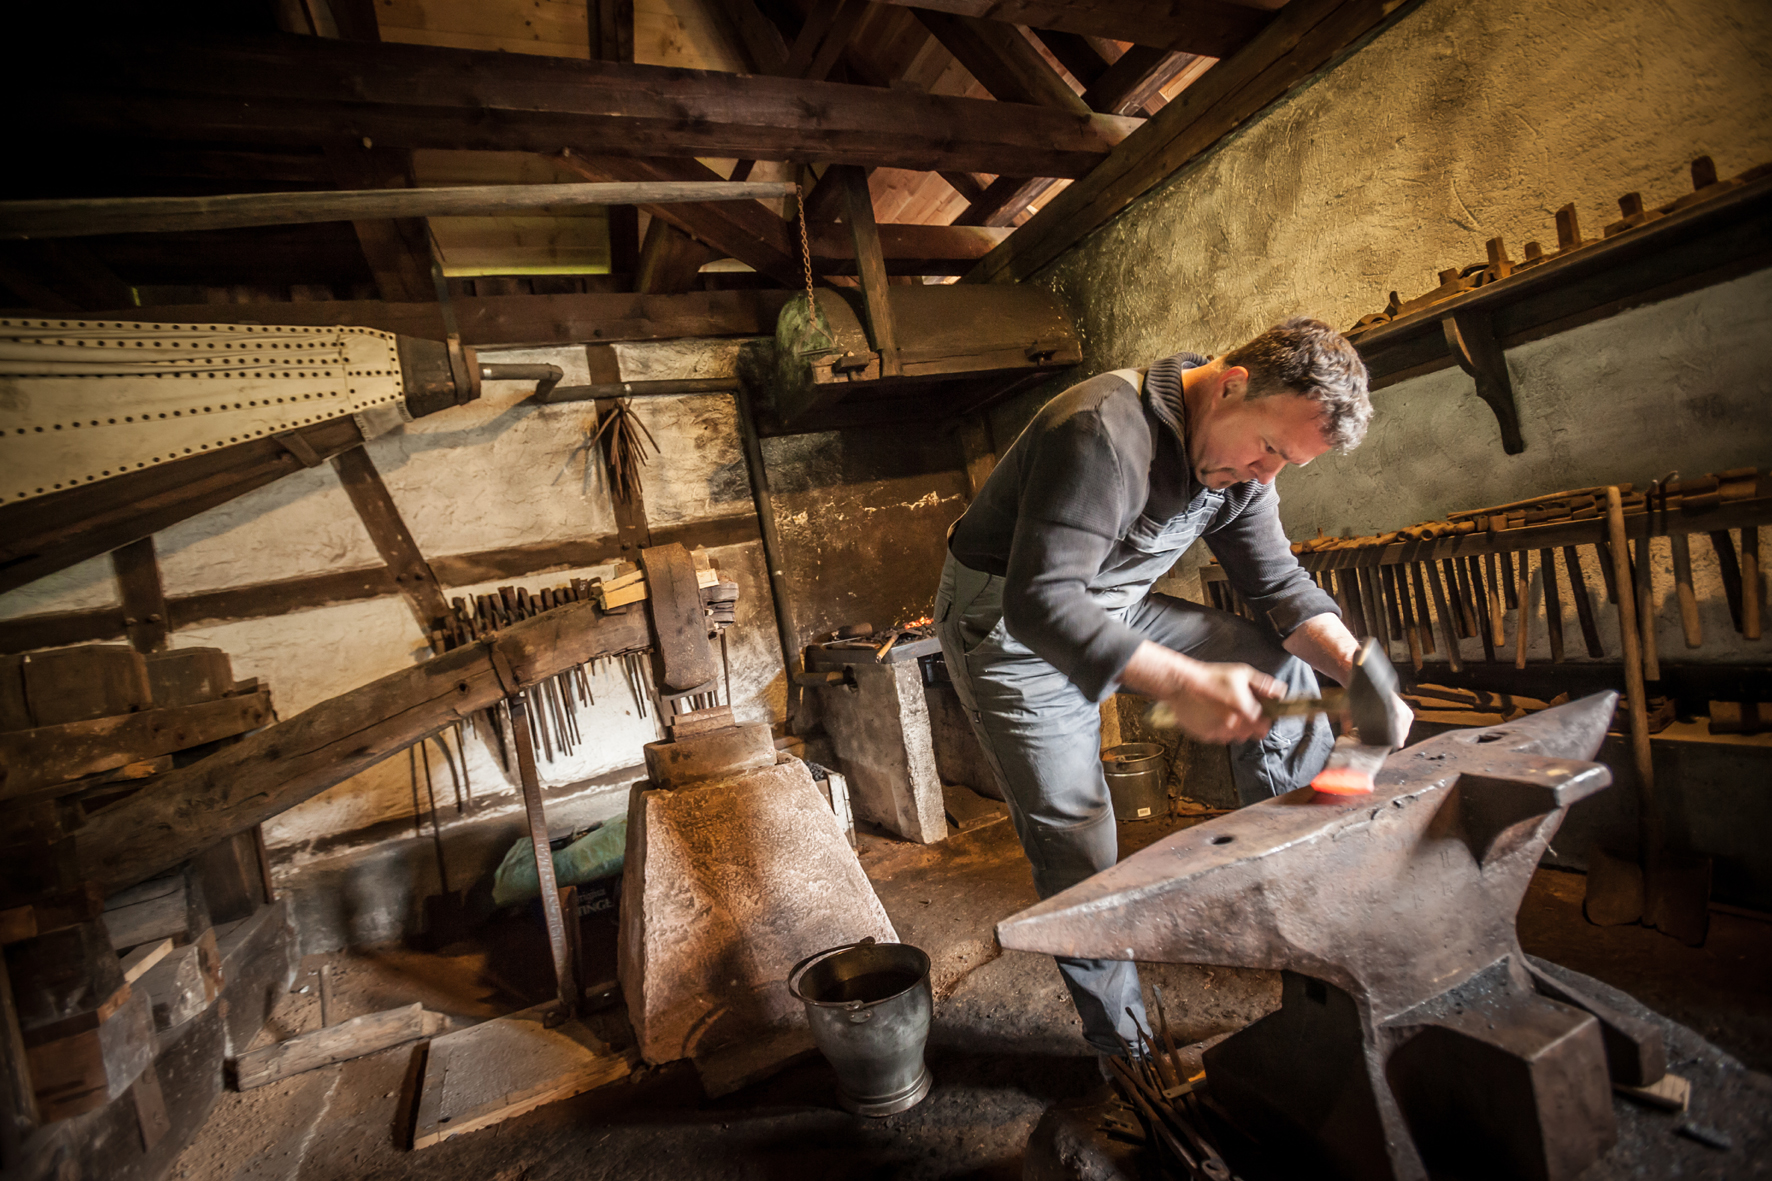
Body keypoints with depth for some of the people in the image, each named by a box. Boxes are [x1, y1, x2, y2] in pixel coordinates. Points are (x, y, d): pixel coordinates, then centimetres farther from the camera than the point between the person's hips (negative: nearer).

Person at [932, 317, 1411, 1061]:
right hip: (1011, 623, -7)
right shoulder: (1107, 433, -31)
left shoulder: (1240, 452, -3)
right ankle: (1123, 1049, 19)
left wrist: (1354, 662, -16)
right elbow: (1040, 602, -37)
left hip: (1116, 605, 8)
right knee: (1078, 848, -3)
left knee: (1280, 667, -2)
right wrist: (1180, 682, -44)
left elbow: (1276, 581, 1)